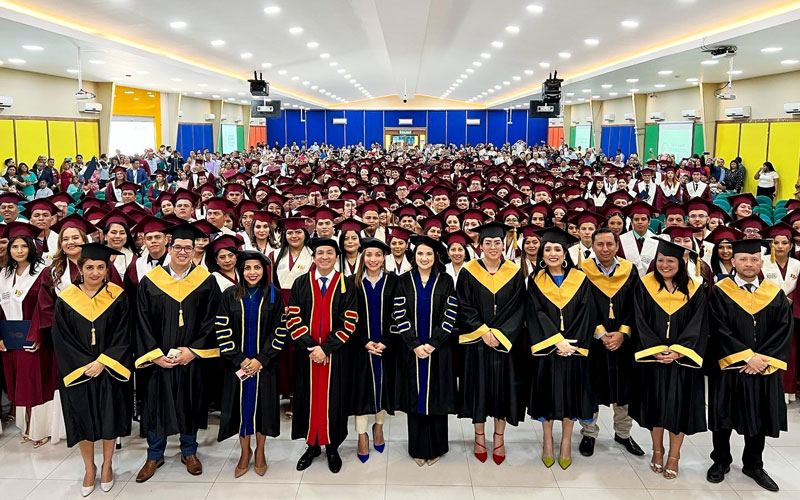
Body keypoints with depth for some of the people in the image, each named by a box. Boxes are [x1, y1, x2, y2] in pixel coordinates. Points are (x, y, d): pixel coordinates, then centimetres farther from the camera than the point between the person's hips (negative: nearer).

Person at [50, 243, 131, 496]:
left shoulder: (117, 297, -4)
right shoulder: (66, 300, -4)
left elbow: (122, 336, -6)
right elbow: (62, 340, -4)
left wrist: (102, 363, -15)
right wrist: (85, 366, -11)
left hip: (109, 371, 0)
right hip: (78, 374, 0)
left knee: (109, 418, 8)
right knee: (83, 419, 8)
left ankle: (107, 464, 28)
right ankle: (89, 468, 28)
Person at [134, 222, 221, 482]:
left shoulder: (206, 281, -3)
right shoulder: (150, 281, -2)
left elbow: (211, 320, -4)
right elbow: (143, 322, -2)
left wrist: (193, 350, -13)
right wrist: (155, 354, -10)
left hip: (193, 357, 0)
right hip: (159, 358, 0)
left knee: (190, 403, 11)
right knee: (157, 402, 8)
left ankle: (189, 451, 30)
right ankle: (155, 455, 27)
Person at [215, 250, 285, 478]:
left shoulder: (274, 296, -3)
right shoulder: (229, 295, -2)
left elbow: (279, 331, -5)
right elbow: (223, 331, -4)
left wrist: (261, 359, -13)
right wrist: (239, 359, -11)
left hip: (264, 364, 0)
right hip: (236, 364, 1)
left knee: (261, 405, 8)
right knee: (241, 406, 8)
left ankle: (260, 452, 28)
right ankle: (245, 452, 27)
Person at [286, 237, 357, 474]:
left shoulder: (346, 286, 0)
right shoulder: (301, 284, 3)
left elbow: (349, 323, -7)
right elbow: (293, 320, -3)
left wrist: (326, 348, -15)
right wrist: (312, 347, -13)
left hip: (336, 355, -1)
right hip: (306, 354, 1)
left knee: (334, 400, 5)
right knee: (309, 398, 7)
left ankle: (332, 447, 21)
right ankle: (312, 445, 23)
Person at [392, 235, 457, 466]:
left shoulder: (445, 281, 0)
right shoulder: (404, 281, 2)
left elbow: (450, 315, -5)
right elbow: (400, 315, -4)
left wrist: (433, 343, -13)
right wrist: (415, 345, -12)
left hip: (438, 349, 0)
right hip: (411, 349, 1)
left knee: (436, 396, 6)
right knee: (415, 397, 6)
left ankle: (436, 448, 20)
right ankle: (418, 448, 19)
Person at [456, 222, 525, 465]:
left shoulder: (515, 273, 0)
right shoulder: (469, 272, -3)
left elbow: (517, 309, -3)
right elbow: (464, 308, -5)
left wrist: (498, 334, -13)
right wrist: (483, 331, -14)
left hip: (505, 341, 1)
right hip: (476, 341, -1)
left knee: (503, 386, 6)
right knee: (478, 386, 6)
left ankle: (499, 437, 22)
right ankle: (479, 437, 22)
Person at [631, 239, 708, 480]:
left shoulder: (694, 289, -1)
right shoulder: (645, 285, -2)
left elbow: (697, 326, -5)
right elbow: (640, 322, -5)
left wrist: (677, 352, -17)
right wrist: (656, 350, -16)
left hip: (682, 359, 0)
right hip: (652, 357, 0)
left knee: (679, 405, 5)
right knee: (655, 403, 10)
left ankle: (674, 455, 21)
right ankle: (657, 450, 29)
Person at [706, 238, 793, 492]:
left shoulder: (776, 295, 4)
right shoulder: (719, 292, -6)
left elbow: (784, 331, -2)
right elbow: (719, 330, -12)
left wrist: (761, 360, -13)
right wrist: (747, 357, -18)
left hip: (764, 369, 3)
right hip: (728, 368, -3)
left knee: (759, 418, 12)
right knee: (724, 416, 8)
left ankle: (753, 465, 30)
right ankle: (721, 461, 26)